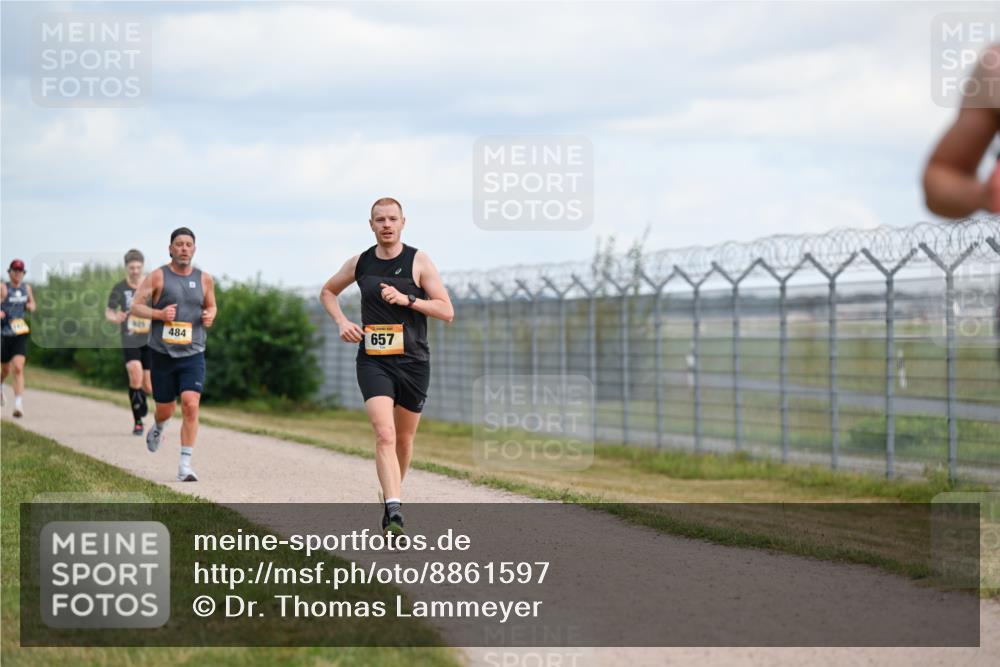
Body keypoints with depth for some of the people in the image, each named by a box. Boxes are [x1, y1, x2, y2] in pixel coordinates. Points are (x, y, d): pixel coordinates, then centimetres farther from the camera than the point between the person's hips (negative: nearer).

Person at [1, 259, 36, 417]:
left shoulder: (26, 287, 6)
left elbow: (32, 303, 23)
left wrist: (31, 306, 1)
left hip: (20, 334, 2)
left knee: (18, 368, -15)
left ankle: (19, 404, -21)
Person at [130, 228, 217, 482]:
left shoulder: (204, 279, 6)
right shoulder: (158, 276, -2)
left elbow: (211, 306, 22)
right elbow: (135, 306, -2)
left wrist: (210, 316, -1)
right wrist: (159, 313, -18)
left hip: (193, 354, 1)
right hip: (163, 354, -1)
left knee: (191, 404, -17)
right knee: (165, 409, 10)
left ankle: (185, 465, -14)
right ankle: (158, 429, 49)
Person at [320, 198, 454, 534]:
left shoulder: (418, 261, -2)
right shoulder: (359, 263, 6)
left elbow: (447, 311, -6)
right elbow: (327, 292, 24)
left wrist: (407, 299, -18)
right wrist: (341, 322, 6)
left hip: (413, 362, 0)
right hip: (373, 362, 0)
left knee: (404, 439, 13)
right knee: (384, 434, -19)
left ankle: (392, 491, 39)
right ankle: (394, 511, -29)